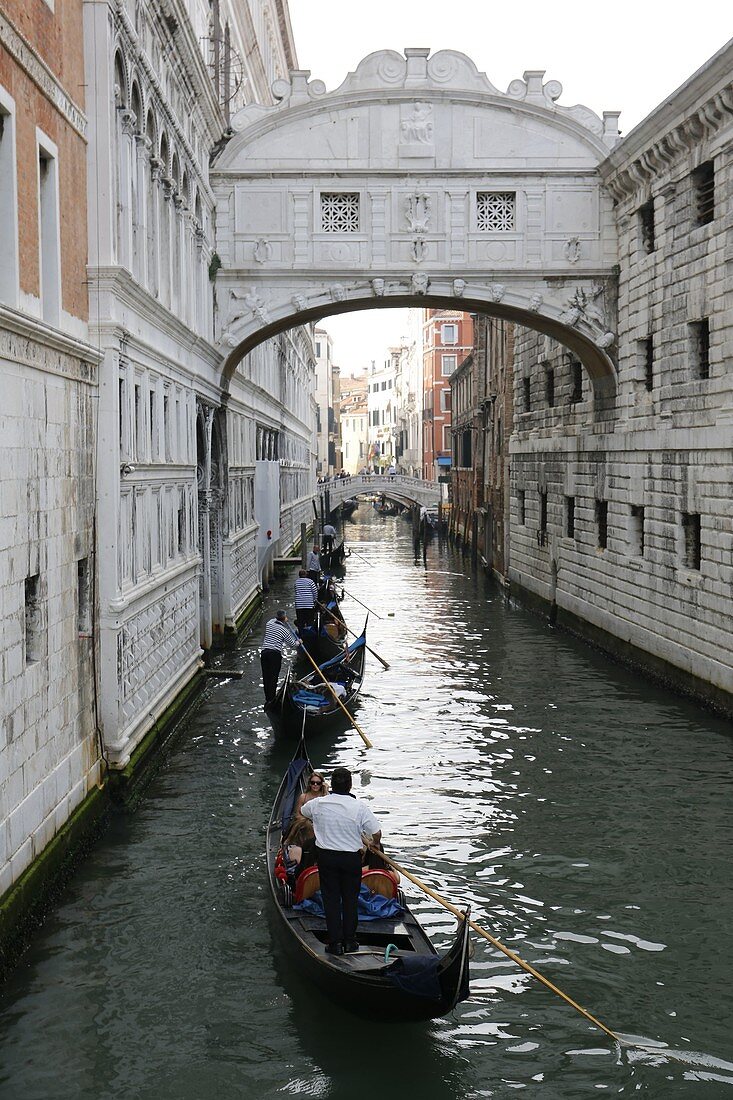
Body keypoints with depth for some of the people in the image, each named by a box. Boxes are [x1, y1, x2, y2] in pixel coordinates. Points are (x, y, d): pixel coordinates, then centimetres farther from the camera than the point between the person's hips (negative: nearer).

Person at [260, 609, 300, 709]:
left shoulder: (269, 624, 9)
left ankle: (267, 699, 14)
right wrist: (298, 642, 30)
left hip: (264, 652, 5)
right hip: (275, 654, -5)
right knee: (273, 677, -3)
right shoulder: (284, 630, -2)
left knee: (266, 677, 10)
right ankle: (271, 700, -7)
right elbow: (292, 644, 10)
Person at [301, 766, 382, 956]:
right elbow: (376, 834, -9)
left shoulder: (317, 804, -7)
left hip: (326, 857, 1)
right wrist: (374, 844, 15)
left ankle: (335, 942, 8)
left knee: (331, 899, 8)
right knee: (350, 899, 12)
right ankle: (349, 942, 17)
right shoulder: (360, 807, -14)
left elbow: (302, 812, 17)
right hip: (351, 858, -1)